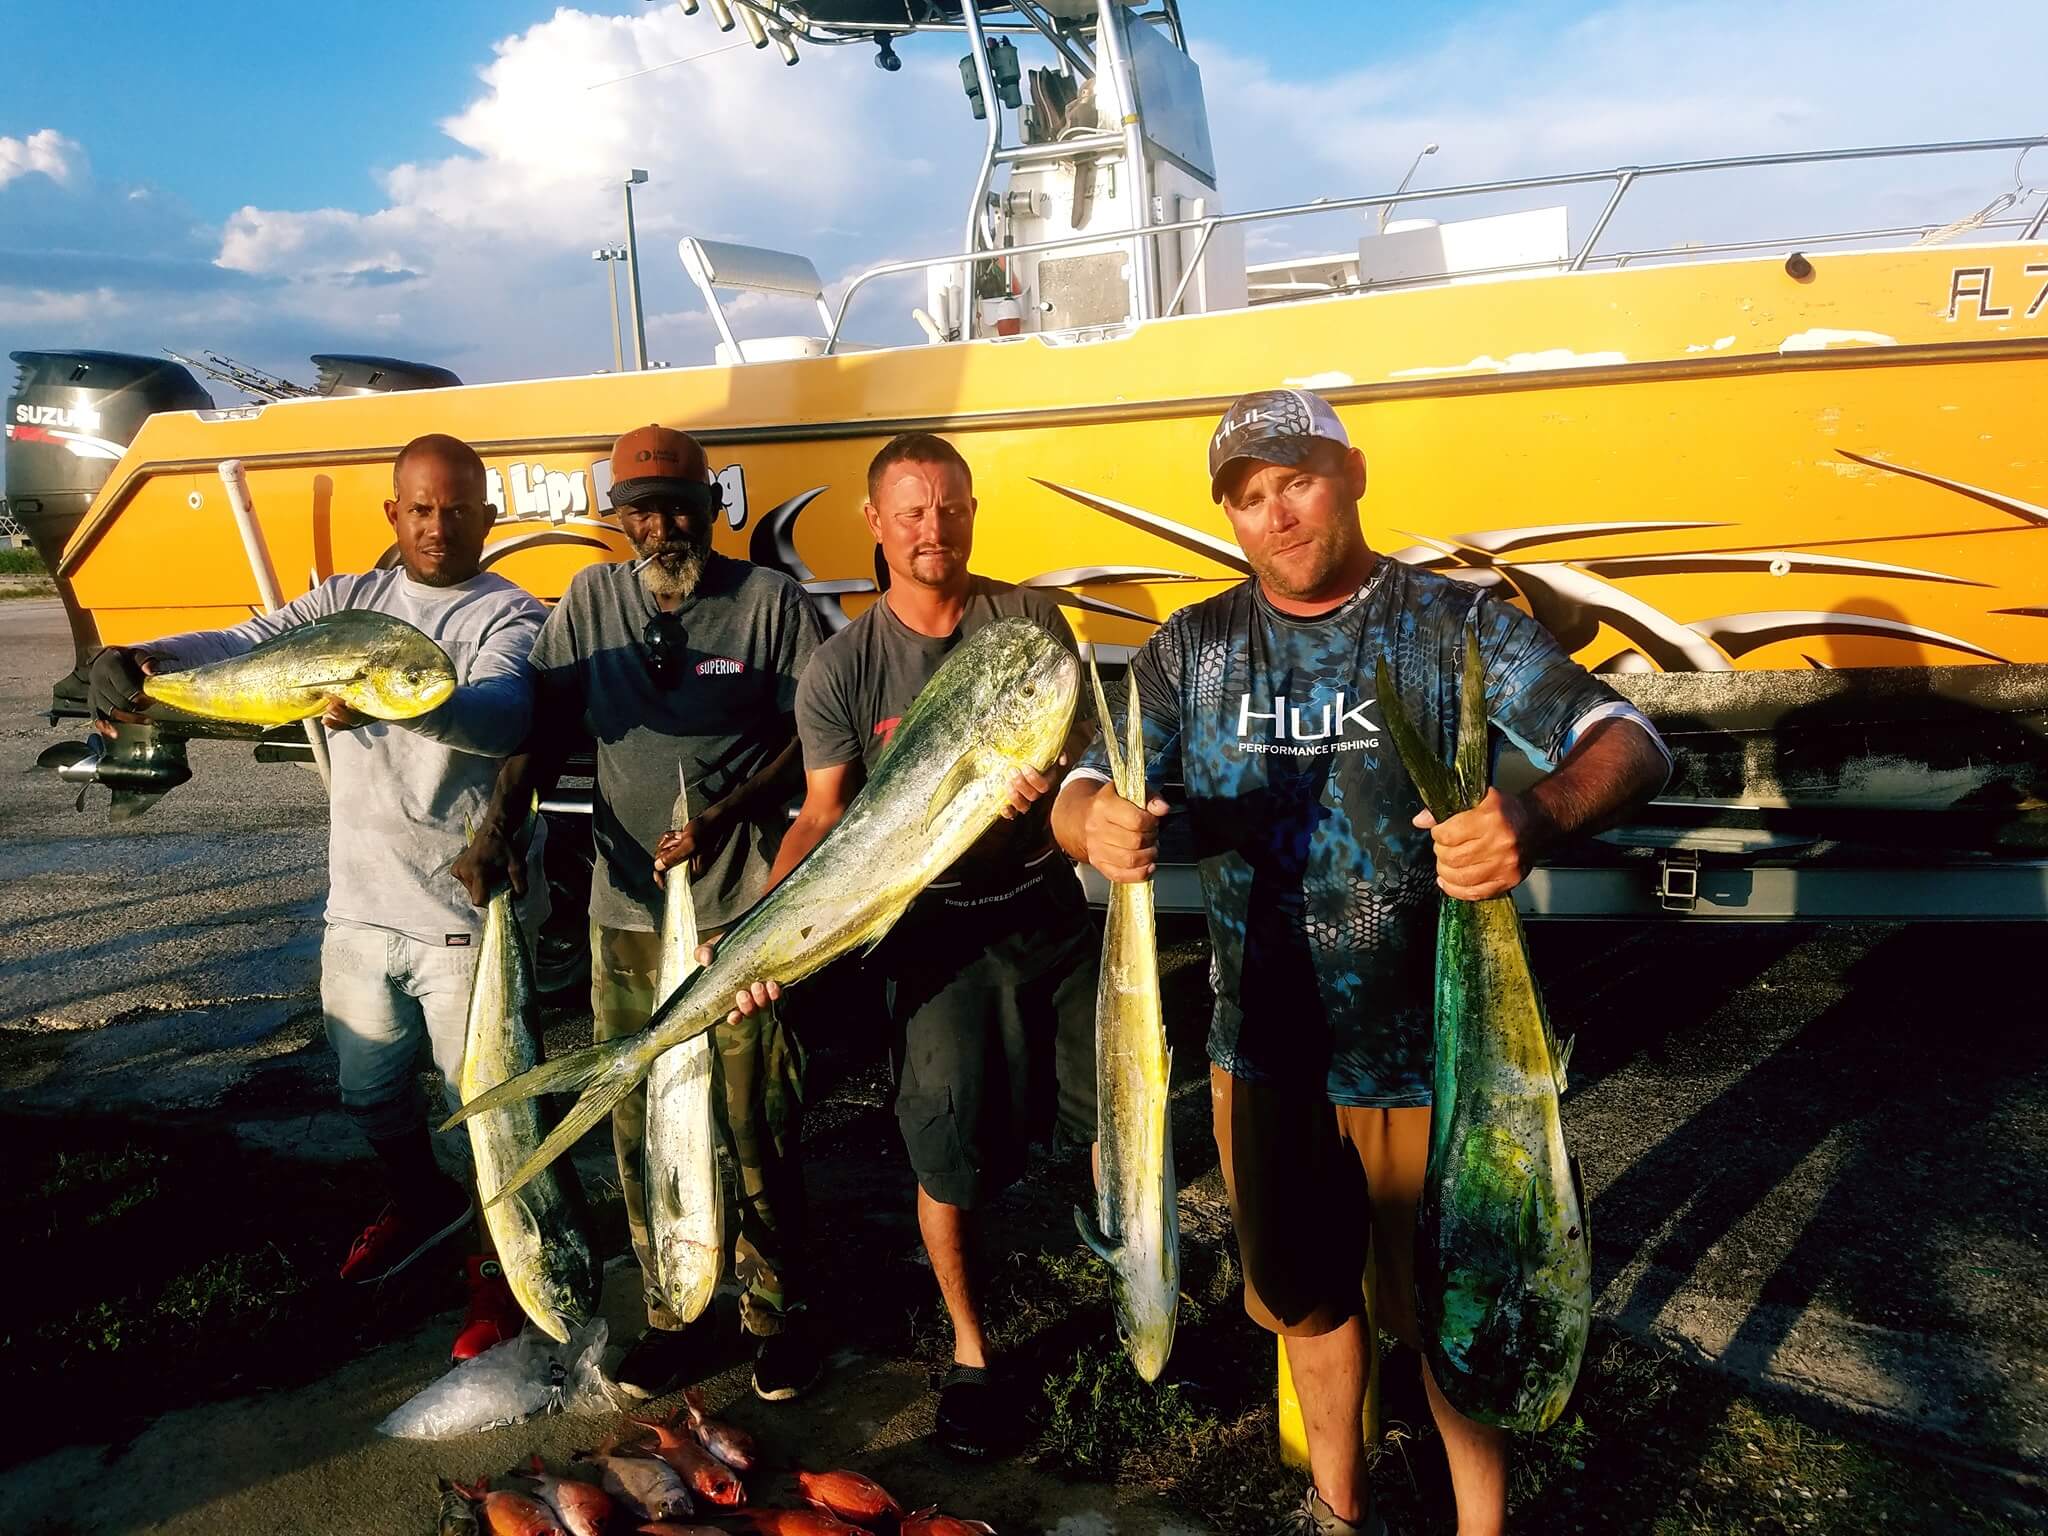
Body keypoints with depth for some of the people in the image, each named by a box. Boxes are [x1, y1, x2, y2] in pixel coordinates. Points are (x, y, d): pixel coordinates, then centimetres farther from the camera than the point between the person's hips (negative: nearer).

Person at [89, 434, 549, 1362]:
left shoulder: (508, 617, -8)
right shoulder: (347, 601, 8)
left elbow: (502, 713, -29)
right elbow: (244, 645, -8)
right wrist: (139, 658, -29)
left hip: (466, 920, -5)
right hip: (359, 909, 6)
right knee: (368, 1089, 23)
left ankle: (498, 1263, 28)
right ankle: (421, 1202, 50)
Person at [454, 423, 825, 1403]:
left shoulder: (771, 602, -3)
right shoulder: (590, 602, 7)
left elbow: (811, 736, -5)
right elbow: (545, 727, 5)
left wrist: (726, 814, -18)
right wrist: (496, 827, -11)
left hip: (741, 914, -3)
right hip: (626, 912, 4)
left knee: (757, 1128, 4)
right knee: (639, 1129, 12)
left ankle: (775, 1311, 23)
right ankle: (670, 1312, 29)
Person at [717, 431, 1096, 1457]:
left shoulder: (1028, 619, 0)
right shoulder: (842, 667, -5)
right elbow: (823, 816, -7)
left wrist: (1045, 776, -30)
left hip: (1047, 909, 2)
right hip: (933, 931, -2)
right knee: (949, 1151, 3)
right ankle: (969, 1351, 27)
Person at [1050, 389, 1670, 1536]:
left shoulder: (1455, 624, -10)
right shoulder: (1194, 648, 1)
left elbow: (1629, 743, -20)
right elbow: (1084, 791, -3)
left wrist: (1538, 818, -43)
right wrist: (1093, 823, -29)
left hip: (1428, 1054, -3)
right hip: (1265, 1053, 4)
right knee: (1306, 1297, 22)